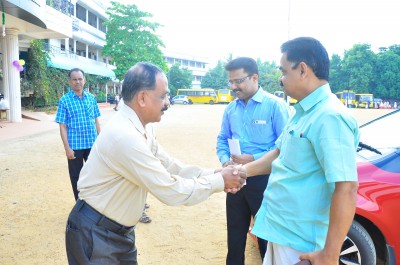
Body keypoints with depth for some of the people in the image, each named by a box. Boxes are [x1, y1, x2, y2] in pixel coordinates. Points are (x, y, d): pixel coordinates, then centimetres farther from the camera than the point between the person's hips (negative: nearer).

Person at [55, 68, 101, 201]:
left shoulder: (91, 98, 5)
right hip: (75, 146, -3)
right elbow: (62, 126, -6)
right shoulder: (64, 100, -5)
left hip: (92, 144, 3)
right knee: (76, 176, 9)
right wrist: (67, 148, -12)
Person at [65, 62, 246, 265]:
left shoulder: (142, 128, -1)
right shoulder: (124, 136, -31)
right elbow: (170, 191, -27)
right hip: (95, 234, -8)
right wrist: (219, 181, -15)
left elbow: (168, 166, 6)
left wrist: (212, 174, -5)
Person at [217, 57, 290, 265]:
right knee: (235, 233, 19)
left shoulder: (275, 105, -12)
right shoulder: (231, 109, 7)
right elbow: (222, 140, 12)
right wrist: (225, 161, -8)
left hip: (264, 180, -5)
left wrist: (253, 159, -22)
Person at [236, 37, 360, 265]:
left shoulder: (329, 117, -24)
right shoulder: (303, 112, 8)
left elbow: (346, 189, -28)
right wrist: (244, 170, 8)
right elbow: (280, 153, 19)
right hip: (281, 230, 9)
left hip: (301, 241, -9)